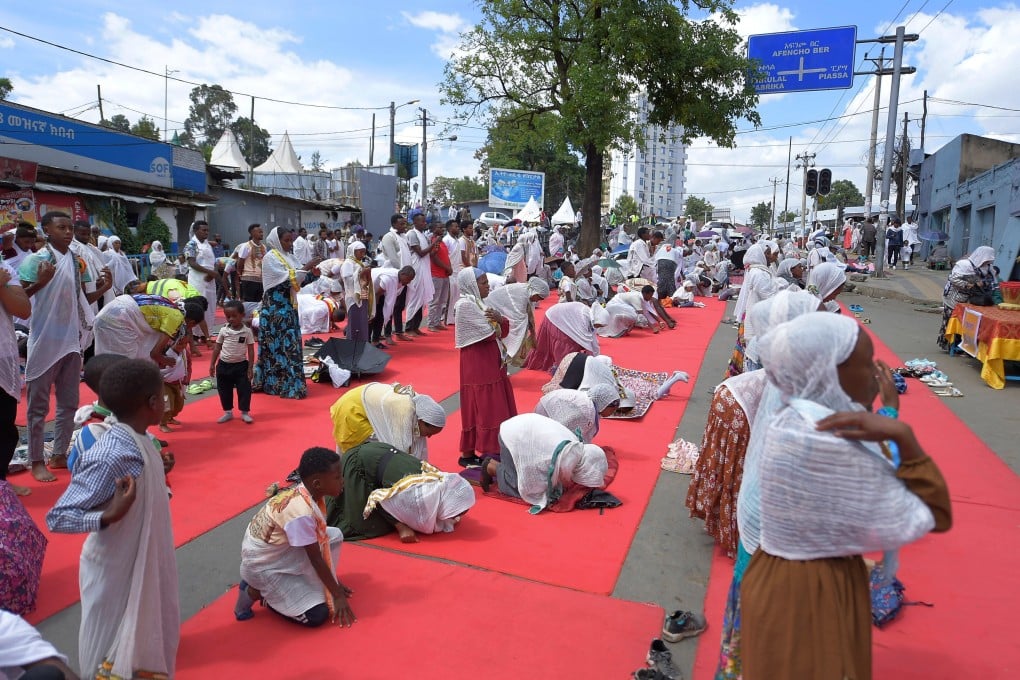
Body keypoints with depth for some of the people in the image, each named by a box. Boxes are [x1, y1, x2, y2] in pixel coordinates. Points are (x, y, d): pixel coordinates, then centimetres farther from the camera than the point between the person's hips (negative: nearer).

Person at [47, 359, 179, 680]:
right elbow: (56, 518, -26)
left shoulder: (138, 442, -5)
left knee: (141, 637, 26)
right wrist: (109, 516, -39)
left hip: (141, 562, 8)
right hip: (114, 572, -8)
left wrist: (158, 471, 7)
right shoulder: (109, 457, -30)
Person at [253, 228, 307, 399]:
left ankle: (287, 382, 18)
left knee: (289, 342, 10)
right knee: (278, 343, -3)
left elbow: (298, 278, 10)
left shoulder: (288, 256, 12)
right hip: (275, 307, -7)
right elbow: (288, 277, -18)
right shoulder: (270, 257, -10)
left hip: (288, 305, 8)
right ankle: (282, 384, 2)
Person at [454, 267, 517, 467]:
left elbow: (503, 330, 9)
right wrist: (498, 322, 1)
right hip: (477, 366, -9)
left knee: (491, 407, 13)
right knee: (481, 408, -2)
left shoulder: (479, 302, 13)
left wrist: (501, 320, -14)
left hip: (490, 363, 9)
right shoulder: (466, 305, -15)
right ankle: (467, 455, 8)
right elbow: (490, 332, -20)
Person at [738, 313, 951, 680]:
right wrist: (903, 438, -25)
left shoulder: (795, 422, -2)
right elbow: (932, 518, -21)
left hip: (790, 580, 9)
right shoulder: (831, 446, -30)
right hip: (810, 595, -8)